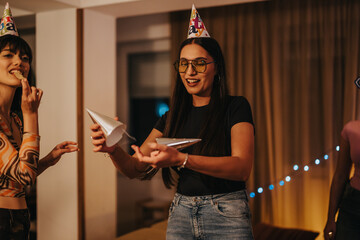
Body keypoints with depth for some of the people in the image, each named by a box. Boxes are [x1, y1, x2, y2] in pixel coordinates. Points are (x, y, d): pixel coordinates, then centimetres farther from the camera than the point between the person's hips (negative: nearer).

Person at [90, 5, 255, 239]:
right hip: (181, 214, 4)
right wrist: (113, 148, -19)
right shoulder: (173, 117, 9)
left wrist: (181, 159, -33)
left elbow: (242, 167, -20)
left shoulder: (235, 107, -5)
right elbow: (135, 168, 4)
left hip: (226, 216, -4)